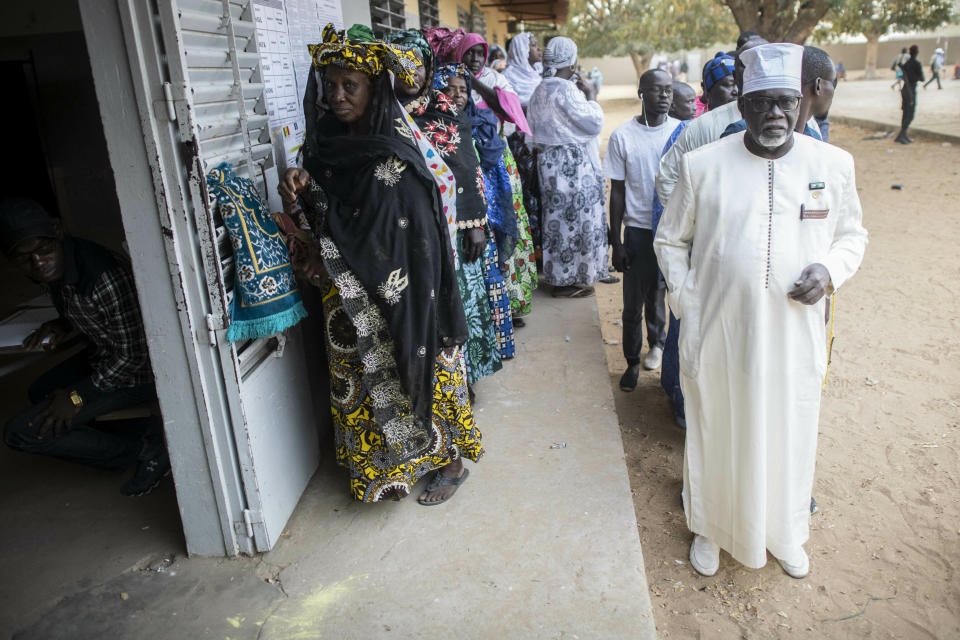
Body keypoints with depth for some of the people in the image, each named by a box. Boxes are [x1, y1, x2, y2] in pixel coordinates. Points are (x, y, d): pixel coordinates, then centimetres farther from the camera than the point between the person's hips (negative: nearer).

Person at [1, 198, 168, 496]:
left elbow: (132, 356, -24)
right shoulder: (55, 268, -5)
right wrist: (60, 326, -1)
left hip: (137, 373, -10)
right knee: (40, 393, 31)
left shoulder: (106, 277, -33)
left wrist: (78, 395, -17)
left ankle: (147, 449, -6)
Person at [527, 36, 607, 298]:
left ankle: (558, 275, 24)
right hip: (572, 163, -10)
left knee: (558, 216, 15)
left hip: (549, 160, 10)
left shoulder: (541, 90, 11)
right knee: (574, 217, -2)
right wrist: (591, 96, -3)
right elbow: (594, 123, -17)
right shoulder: (565, 90, -18)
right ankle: (568, 280, 6)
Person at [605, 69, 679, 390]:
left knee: (660, 294, 9)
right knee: (634, 301, 5)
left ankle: (656, 340, 35)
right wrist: (616, 242, -1)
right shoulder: (622, 137, -3)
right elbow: (617, 192, 0)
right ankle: (632, 362, 21)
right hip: (639, 230, -1)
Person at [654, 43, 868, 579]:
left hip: (795, 335, 2)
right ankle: (710, 528, 40)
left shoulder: (834, 164, 0)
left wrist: (829, 270, -9)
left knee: (788, 435, 17)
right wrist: (688, 308, -4)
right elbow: (671, 241, 4)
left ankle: (785, 533, 43)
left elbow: (853, 235, 12)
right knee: (716, 434, 14)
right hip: (718, 334, -1)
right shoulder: (703, 164, -5)